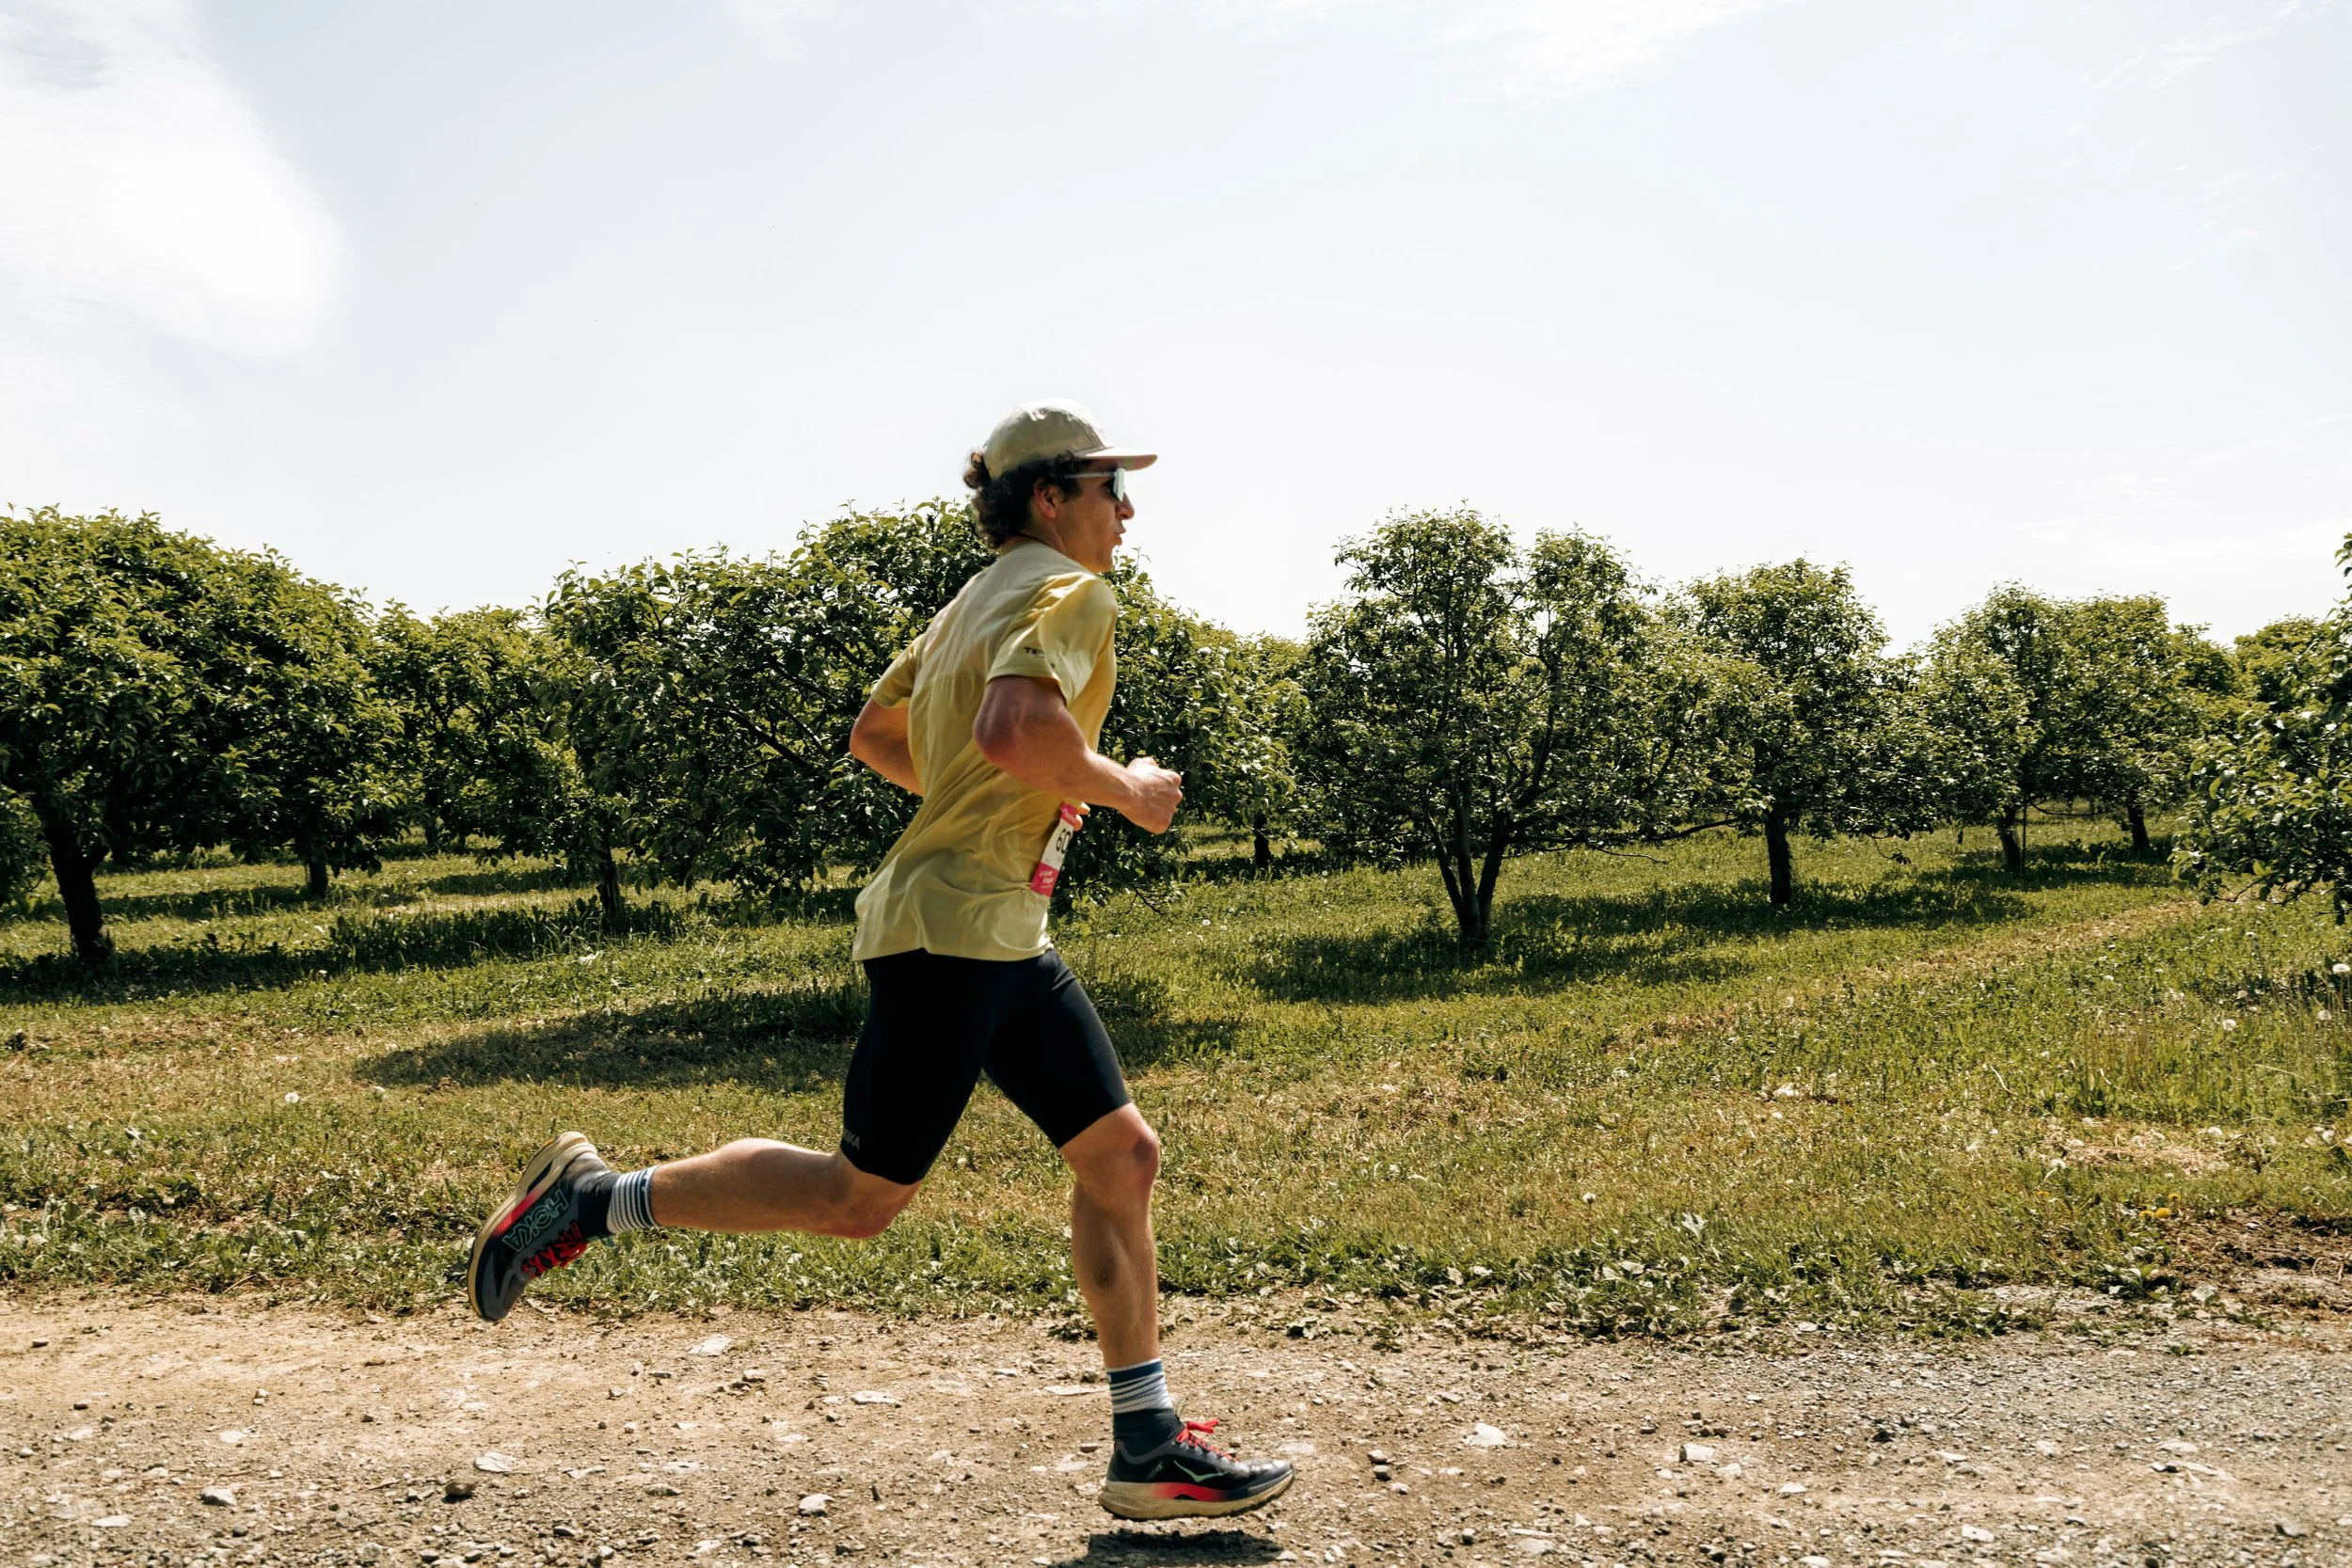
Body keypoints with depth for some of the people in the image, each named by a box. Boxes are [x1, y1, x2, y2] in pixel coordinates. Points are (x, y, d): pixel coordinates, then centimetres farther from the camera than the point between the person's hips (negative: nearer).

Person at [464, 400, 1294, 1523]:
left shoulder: (975, 601, 19)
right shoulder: (1069, 591, -10)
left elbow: (872, 737, 25)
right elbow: (1012, 728, -30)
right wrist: (1122, 792, -14)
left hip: (1004, 941, 10)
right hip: (951, 929, -10)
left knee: (1122, 1154, 7)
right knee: (860, 1198, 0)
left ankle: (1149, 1450, 12)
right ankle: (592, 1199, 14)